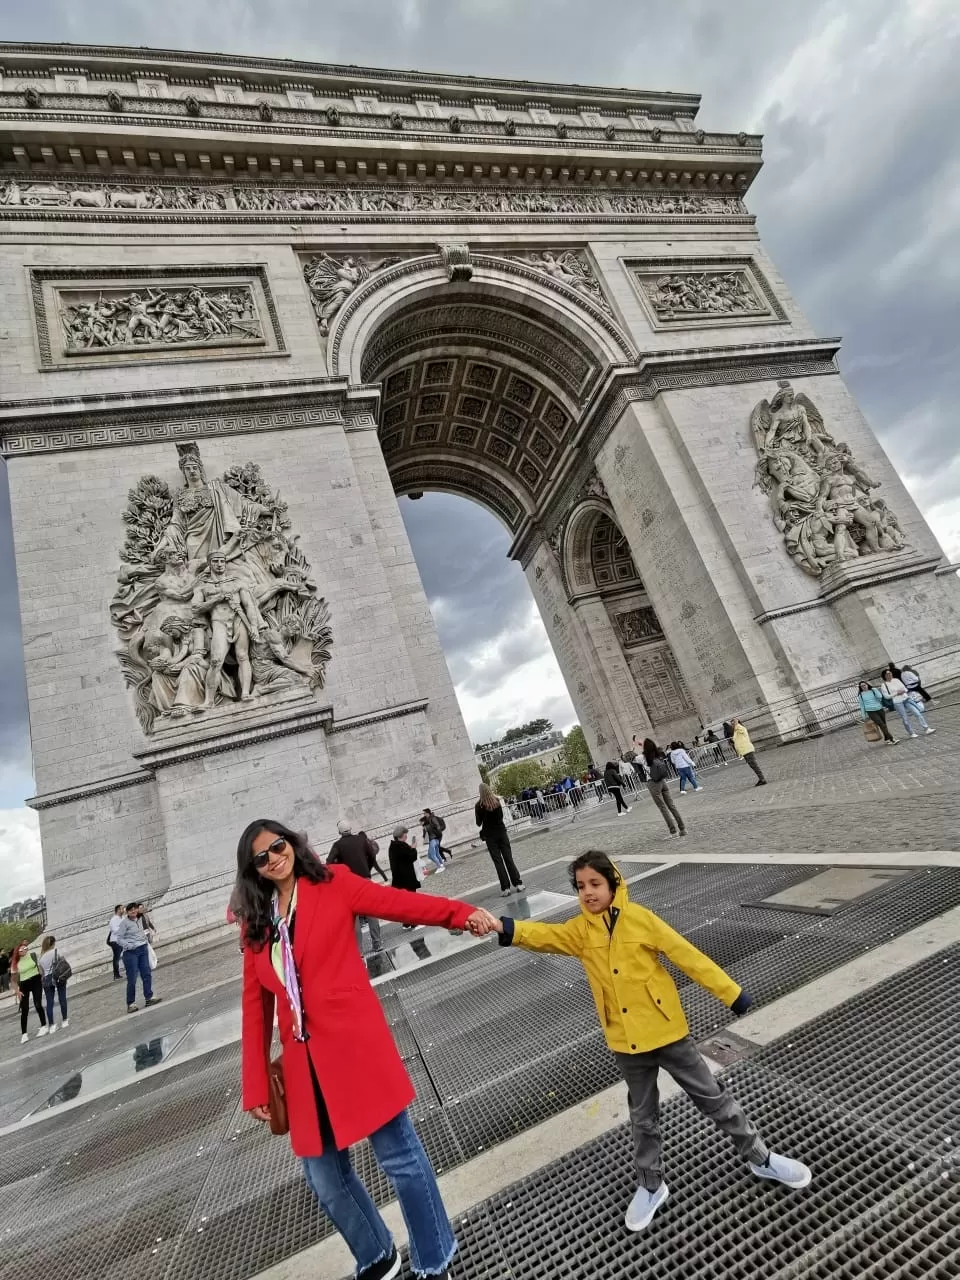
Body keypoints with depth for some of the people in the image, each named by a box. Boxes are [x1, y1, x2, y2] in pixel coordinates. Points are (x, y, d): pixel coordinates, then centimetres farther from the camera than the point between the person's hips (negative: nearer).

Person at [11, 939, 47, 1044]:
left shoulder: (32, 955, -7)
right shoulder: (15, 962, -8)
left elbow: (39, 966, 5)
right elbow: (14, 978, -3)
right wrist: (16, 991, -11)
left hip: (36, 981, 0)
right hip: (24, 985, 0)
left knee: (38, 1005, -1)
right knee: (24, 1009, 0)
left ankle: (43, 1027, 14)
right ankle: (24, 1034, 12)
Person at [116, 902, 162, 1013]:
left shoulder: (138, 920, 11)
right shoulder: (124, 922, -9)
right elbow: (119, 939, -11)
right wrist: (129, 946, -22)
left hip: (143, 949, 6)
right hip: (131, 953, -6)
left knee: (147, 974, 4)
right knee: (132, 979, -3)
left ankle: (149, 998, 10)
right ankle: (131, 1004, 9)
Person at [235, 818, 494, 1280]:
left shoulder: (332, 882, -4)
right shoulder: (256, 923, 9)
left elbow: (399, 902, -15)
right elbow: (255, 1008, 10)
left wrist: (461, 913, -29)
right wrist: (256, 1086, 9)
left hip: (356, 1045, -5)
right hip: (304, 1063, 5)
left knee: (399, 1155, 2)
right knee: (323, 1176, 17)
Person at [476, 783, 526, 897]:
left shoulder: (479, 805, -13)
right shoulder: (497, 801, -3)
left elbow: (479, 823, -6)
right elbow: (501, 816, 9)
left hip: (490, 835, -3)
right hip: (501, 832, 3)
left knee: (498, 862, 3)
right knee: (509, 858, 8)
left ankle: (506, 888, 3)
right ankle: (518, 884, 8)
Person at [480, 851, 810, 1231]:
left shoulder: (640, 918, -16)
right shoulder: (579, 930, -9)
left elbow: (687, 955, -12)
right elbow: (544, 935, -23)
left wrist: (731, 994, -10)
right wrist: (504, 927, -41)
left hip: (666, 1029, -2)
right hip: (626, 1042, 2)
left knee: (712, 1097, 14)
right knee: (643, 1116, 19)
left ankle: (761, 1159, 37)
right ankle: (651, 1186, 42)